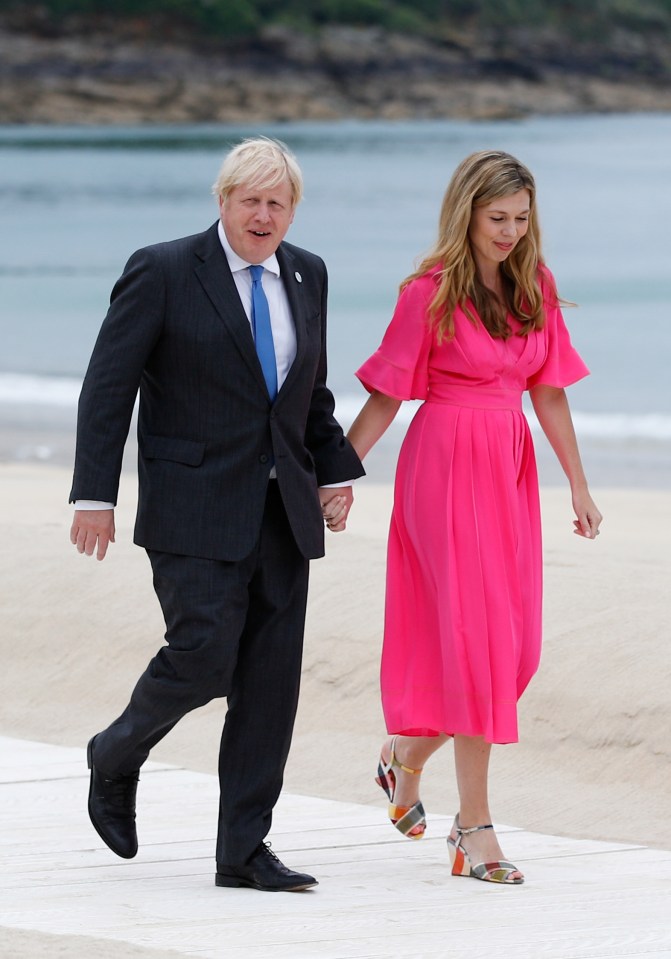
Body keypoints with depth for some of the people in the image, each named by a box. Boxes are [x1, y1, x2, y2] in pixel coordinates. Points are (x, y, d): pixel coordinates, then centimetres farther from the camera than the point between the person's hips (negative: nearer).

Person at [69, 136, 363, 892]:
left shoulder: (305, 276, 12)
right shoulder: (163, 272, -5)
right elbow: (107, 388, -6)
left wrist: (336, 471, 10)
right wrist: (94, 496, -11)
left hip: (283, 511, 5)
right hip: (197, 511, -5)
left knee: (271, 681, 2)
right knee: (203, 657, -13)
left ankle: (244, 850, 7)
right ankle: (115, 758, 17)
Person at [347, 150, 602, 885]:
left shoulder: (535, 287, 9)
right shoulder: (429, 294, -7)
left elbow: (548, 389, 14)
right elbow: (385, 396, -4)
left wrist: (579, 485, 13)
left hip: (510, 468, 6)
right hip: (445, 466, -6)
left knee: (517, 646, 6)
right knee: (477, 636, -10)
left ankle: (406, 754, 31)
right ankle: (474, 831, -7)